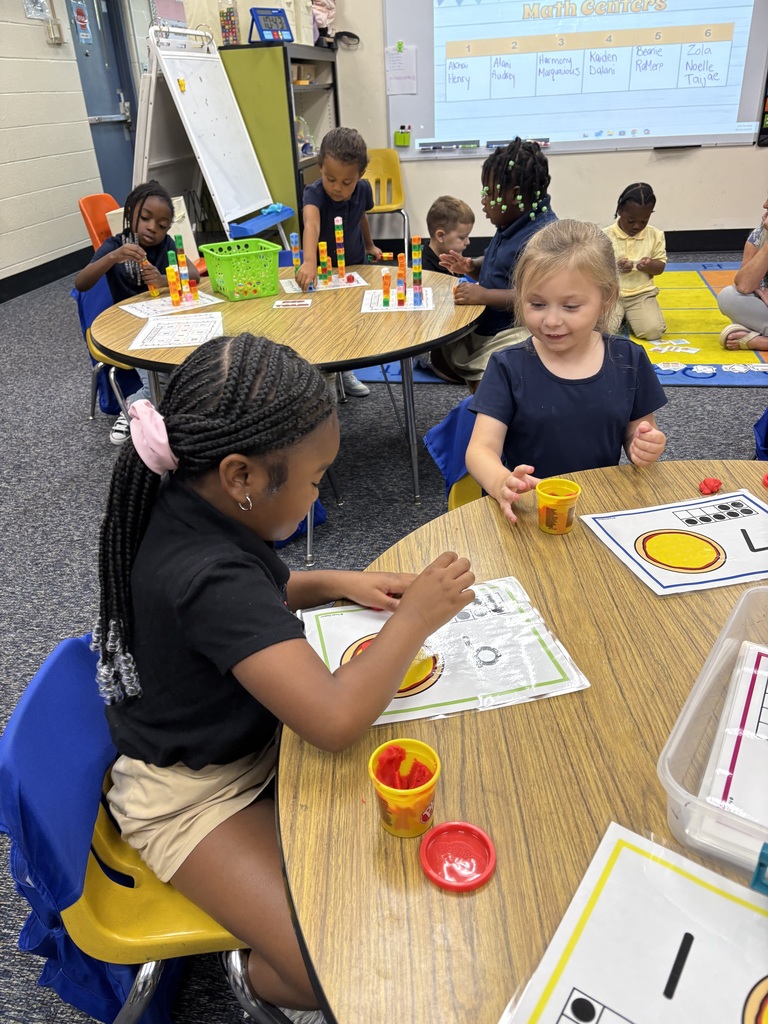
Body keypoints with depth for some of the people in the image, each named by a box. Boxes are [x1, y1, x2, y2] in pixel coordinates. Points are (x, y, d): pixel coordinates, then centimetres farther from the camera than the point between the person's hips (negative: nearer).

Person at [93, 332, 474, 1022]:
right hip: (194, 796, -8)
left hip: (243, 732, 9)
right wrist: (415, 617, -26)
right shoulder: (210, 576, -37)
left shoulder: (187, 506, -9)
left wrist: (333, 584, -4)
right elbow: (336, 720, -41)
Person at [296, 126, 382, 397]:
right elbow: (311, 224, -51)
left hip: (355, 265, 5)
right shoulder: (314, 193, -30)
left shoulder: (363, 189, -15)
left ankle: (345, 373, 35)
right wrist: (309, 262, -70)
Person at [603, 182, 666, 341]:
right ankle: (621, 314, 10)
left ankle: (630, 315, 12)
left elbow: (660, 267, 6)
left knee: (653, 331, -23)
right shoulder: (605, 236, -7)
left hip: (642, 293, 1)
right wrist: (614, 267, -26)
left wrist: (650, 266, -19)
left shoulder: (655, 235, 2)